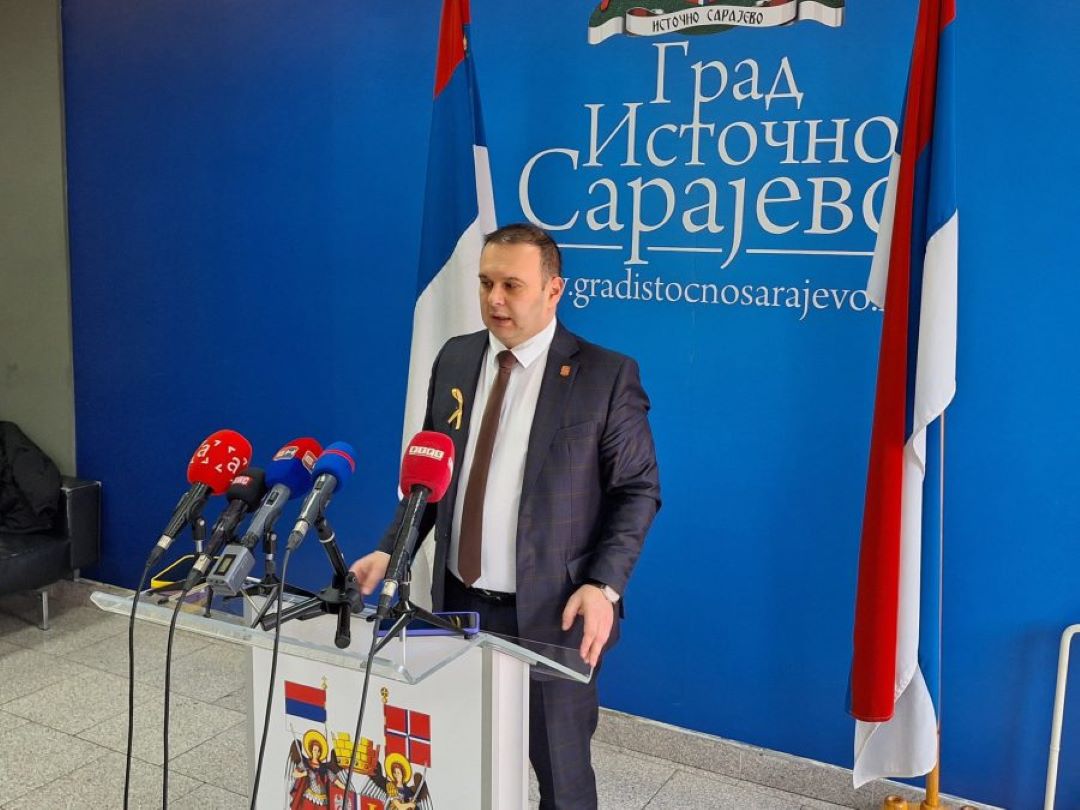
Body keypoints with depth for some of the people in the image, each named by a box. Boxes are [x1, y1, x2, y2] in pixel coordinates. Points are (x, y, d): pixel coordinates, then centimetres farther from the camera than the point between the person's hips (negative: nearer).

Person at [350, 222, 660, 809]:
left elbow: (637, 491, -6)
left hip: (550, 612, -4)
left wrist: (604, 585, -17)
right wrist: (390, 550, 1)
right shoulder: (455, 359, 6)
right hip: (459, 601, 4)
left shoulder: (606, 375, -9)